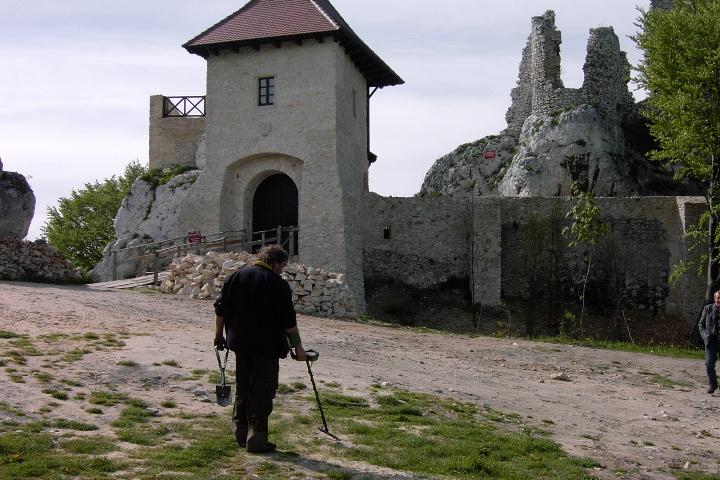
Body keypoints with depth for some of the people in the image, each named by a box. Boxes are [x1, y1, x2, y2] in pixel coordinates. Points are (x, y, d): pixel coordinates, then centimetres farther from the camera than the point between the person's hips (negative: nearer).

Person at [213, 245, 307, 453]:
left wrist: (219, 335, 19)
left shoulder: (234, 277, 8)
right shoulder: (278, 284, -10)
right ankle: (256, 440, 0)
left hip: (240, 343, 6)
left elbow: (220, 309, 10)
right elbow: (288, 321, -12)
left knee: (242, 389, 18)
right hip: (267, 346, -6)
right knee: (262, 392, 0)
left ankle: (240, 432, 25)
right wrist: (297, 346, -5)